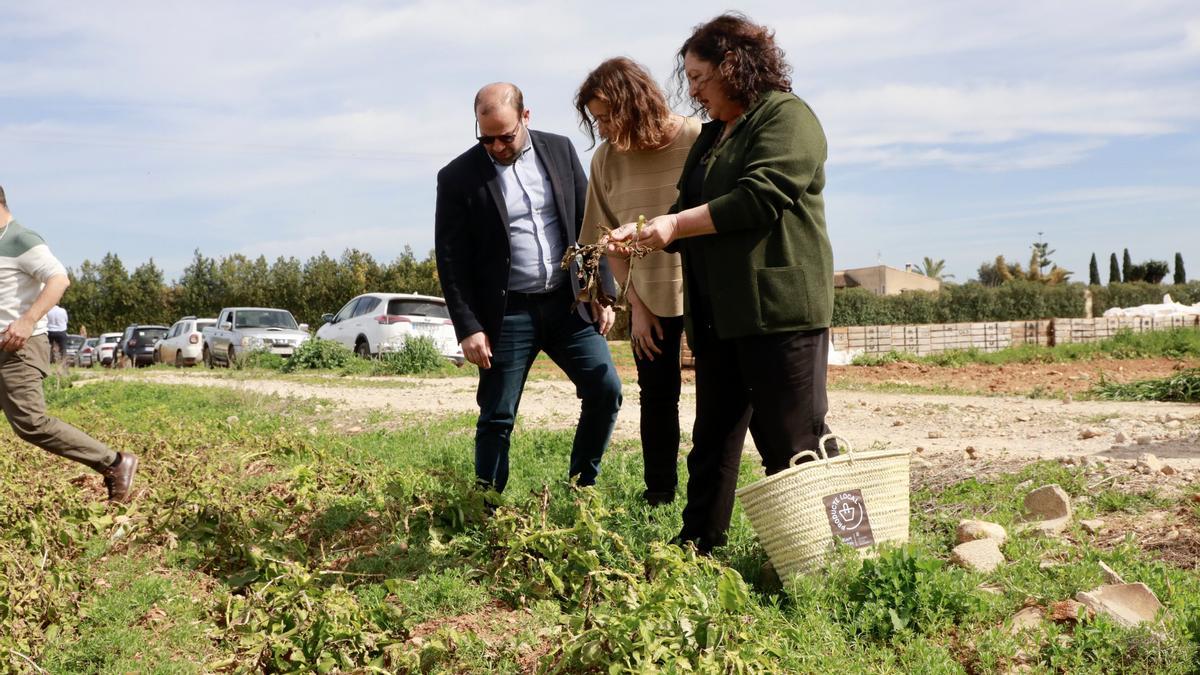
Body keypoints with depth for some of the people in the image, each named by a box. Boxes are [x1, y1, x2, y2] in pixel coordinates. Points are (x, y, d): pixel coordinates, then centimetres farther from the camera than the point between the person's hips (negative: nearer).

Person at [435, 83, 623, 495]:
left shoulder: (559, 151, 4)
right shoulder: (457, 177, -5)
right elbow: (451, 259, -5)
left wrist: (603, 292, 2)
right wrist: (468, 327, -10)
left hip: (569, 303, 3)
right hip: (508, 314, -3)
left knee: (605, 390, -4)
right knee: (497, 419, 0)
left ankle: (581, 488, 15)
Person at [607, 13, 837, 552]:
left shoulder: (786, 117, -5)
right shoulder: (712, 135, 22)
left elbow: (759, 198, -18)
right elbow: (692, 218, 22)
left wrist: (675, 225, -13)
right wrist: (640, 234, 3)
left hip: (779, 306, -9)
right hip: (719, 316, 9)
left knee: (794, 444, -7)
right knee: (713, 441, 13)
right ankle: (698, 546, 21)